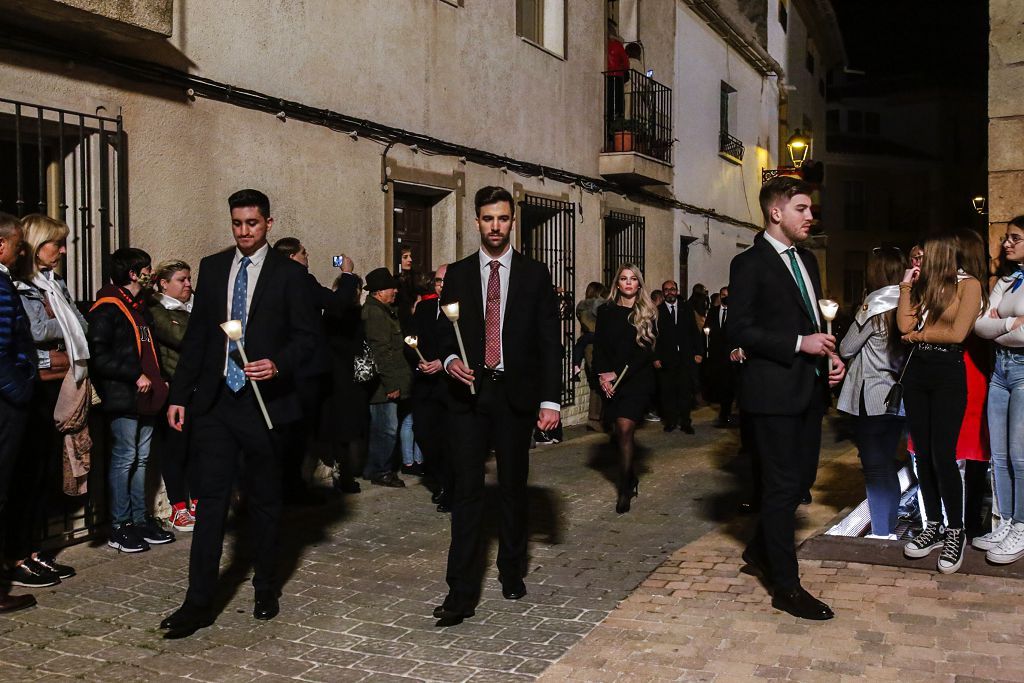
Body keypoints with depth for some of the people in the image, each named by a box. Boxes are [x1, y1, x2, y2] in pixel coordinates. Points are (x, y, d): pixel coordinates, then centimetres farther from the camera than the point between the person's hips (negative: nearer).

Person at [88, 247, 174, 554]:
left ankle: (139, 520, 19)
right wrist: (135, 376, -18)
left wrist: (158, 380, 14)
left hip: (145, 396, 9)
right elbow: (99, 356, -18)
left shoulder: (141, 307, 18)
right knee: (124, 457, -4)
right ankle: (119, 527, 5)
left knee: (141, 458, 11)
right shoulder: (107, 309, -11)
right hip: (123, 398, -8)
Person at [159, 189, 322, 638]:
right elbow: (196, 334, 10)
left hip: (265, 402, -2)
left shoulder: (288, 273, -2)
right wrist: (179, 394, 7)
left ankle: (266, 588, 27)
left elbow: (309, 334, -4)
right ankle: (199, 602, 6)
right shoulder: (212, 267, 9)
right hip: (215, 400, 3)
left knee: (264, 500, 11)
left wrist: (278, 364, -22)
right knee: (211, 499, 1)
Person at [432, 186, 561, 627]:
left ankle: (512, 571, 27)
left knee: (514, 487, 10)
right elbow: (446, 331, 11)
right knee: (466, 489, -4)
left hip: (515, 394, 0)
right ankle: (461, 590, -2)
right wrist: (450, 359, -12)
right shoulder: (456, 275, 8)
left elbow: (549, 340, 1)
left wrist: (550, 399, -6)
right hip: (469, 393, 0)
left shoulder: (535, 275, 5)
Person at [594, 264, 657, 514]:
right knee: (624, 431, 10)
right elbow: (599, 347, 5)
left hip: (638, 378, -3)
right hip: (611, 380, 3)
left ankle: (624, 488, -8)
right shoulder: (606, 312, 7)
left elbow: (646, 351, -5)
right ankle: (631, 478, 27)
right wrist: (602, 376, -10)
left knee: (625, 428, -14)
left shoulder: (647, 313, 1)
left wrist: (617, 374, -11)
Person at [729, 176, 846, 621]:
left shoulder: (806, 260, 16)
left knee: (801, 475, 15)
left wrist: (830, 356, 5)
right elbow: (740, 331, -15)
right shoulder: (749, 264, -9)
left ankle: (760, 550, 35)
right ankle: (786, 587, 8)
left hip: (809, 387, 8)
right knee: (782, 484, -2)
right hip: (773, 389, -8)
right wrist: (799, 344, -20)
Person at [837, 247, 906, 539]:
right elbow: (907, 348, 11)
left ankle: (881, 531, 6)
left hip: (871, 399, -6)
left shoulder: (874, 307, -14)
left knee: (875, 467, 2)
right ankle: (890, 528, 21)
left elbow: (846, 349, -10)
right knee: (887, 464, 15)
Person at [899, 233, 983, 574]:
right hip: (916, 371, 6)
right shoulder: (924, 286, 15)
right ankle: (934, 526, 16)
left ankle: (956, 532, 6)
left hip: (948, 373, -6)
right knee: (923, 455, 7)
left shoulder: (968, 284, -3)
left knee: (942, 455, -8)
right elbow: (905, 325, 2)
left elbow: (957, 333, -13)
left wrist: (919, 334, -1)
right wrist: (906, 286, 3)